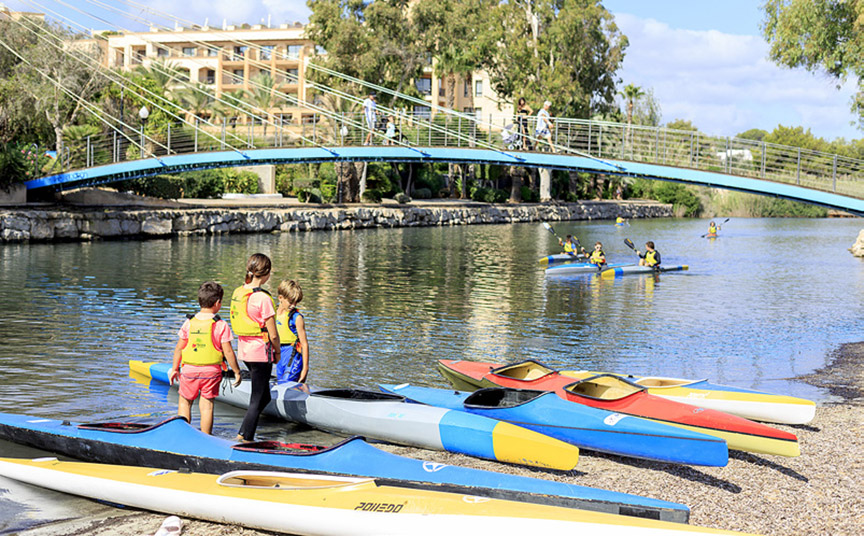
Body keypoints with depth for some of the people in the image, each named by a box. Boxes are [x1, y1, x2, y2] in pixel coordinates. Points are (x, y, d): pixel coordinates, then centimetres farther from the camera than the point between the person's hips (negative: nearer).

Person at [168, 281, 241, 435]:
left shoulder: (189, 322, -1)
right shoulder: (220, 325, -9)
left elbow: (179, 348, 3)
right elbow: (228, 351, -9)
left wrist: (174, 369, 14)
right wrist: (236, 371, 1)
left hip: (190, 369, 1)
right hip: (211, 370, -1)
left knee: (184, 402, 17)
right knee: (207, 405, 6)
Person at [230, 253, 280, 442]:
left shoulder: (237, 292, 3)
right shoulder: (262, 298, -20)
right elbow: (273, 335, -17)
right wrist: (277, 352, 3)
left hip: (244, 350, 8)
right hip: (261, 352, -8)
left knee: (263, 397, 22)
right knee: (258, 400, 3)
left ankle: (244, 434, 25)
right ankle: (245, 437, 6)